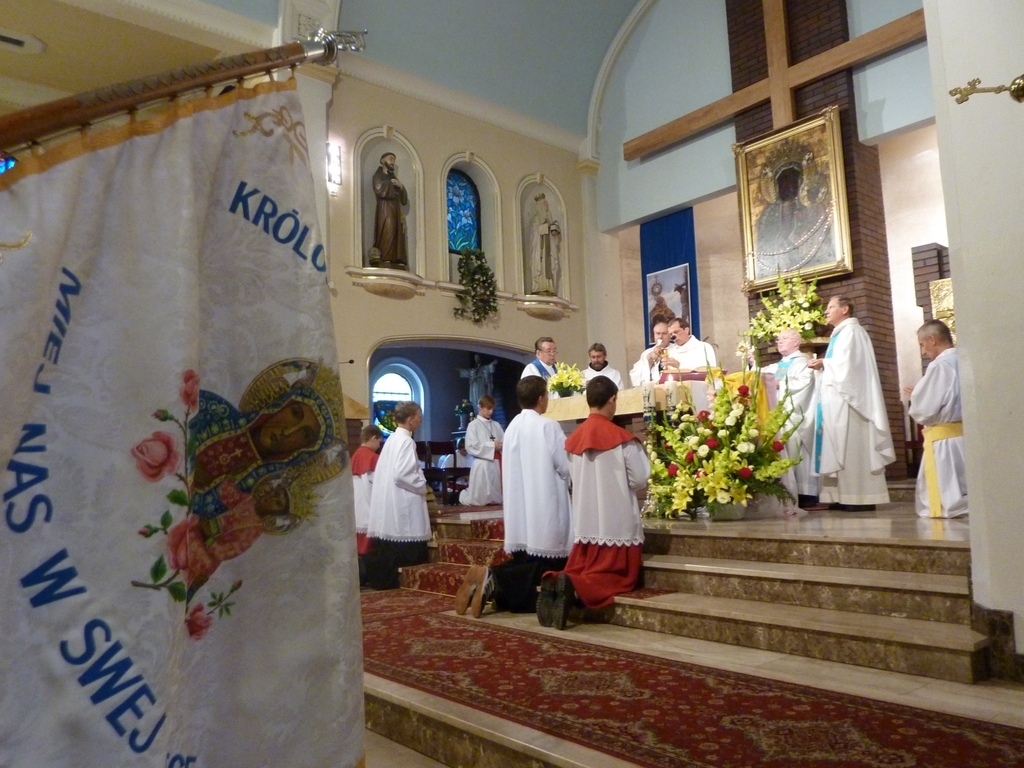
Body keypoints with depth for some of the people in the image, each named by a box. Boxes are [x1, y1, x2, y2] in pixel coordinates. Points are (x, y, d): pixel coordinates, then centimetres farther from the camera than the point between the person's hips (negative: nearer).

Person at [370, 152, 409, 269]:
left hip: (396, 211, 7)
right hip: (385, 211, -7)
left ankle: (397, 261, -8)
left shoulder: (394, 178, 26)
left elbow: (404, 200, 19)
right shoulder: (378, 176, 8)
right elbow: (379, 190, -14)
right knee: (386, 235, -19)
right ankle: (385, 260, -25)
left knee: (398, 236, -3)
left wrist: (401, 187, 3)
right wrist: (390, 184, -1)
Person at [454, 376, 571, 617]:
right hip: (544, 514, -7)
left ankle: (491, 581, -8)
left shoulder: (512, 428, 10)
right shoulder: (548, 426, -11)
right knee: (549, 570, -1)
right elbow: (568, 467, -10)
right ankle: (494, 580, -18)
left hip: (520, 514, 7)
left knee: (524, 564, 15)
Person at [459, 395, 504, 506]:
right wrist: (492, 445, -12)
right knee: (478, 499, -1)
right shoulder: (474, 425, -2)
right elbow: (471, 447, -11)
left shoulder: (496, 425, 11)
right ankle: (463, 496, 32)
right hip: (483, 464, -5)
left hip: (496, 463, 5)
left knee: (496, 498, 9)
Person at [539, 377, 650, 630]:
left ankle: (557, 584, -18)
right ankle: (576, 588, -20)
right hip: (616, 522, -4)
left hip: (584, 522, 4)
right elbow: (640, 478, -7)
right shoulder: (622, 438, -10)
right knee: (618, 577, 7)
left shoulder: (573, 439, 5)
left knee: (578, 572, 15)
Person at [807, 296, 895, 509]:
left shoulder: (851, 331, -7)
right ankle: (846, 496, 6)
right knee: (843, 447, 6)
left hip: (847, 399, -10)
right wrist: (823, 365, 5)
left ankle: (860, 498, -9)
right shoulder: (840, 333, 22)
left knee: (851, 446, -10)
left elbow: (848, 363, -18)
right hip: (838, 399, 10)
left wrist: (824, 363, -5)